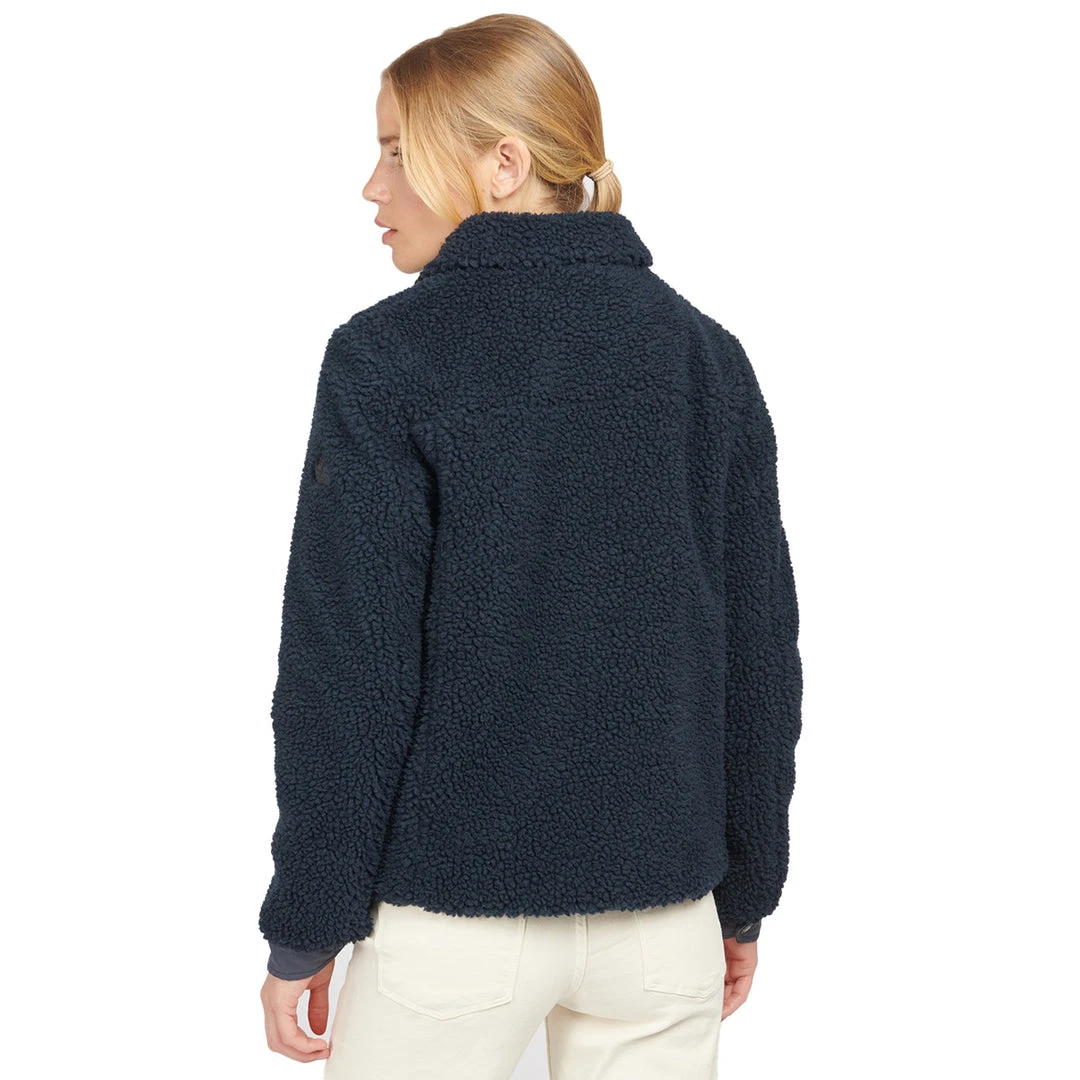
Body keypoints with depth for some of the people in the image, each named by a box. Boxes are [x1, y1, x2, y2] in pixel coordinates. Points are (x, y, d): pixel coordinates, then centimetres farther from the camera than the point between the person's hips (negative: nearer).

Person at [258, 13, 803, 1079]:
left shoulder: (388, 358, -12)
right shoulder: (706, 354, 2)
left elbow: (346, 670, -13)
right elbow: (761, 655, 5)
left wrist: (304, 929, -2)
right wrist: (742, 899, 15)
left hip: (452, 913, -4)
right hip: (663, 913, 4)